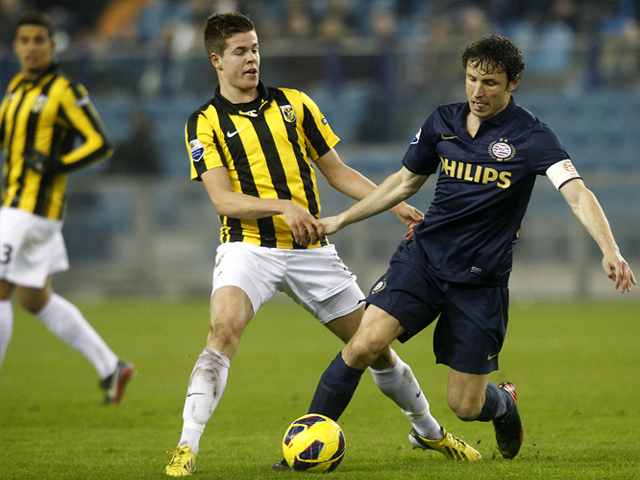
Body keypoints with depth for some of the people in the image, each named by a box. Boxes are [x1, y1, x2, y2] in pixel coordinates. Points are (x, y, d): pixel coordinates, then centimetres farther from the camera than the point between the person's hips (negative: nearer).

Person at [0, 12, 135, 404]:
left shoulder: (64, 92, -11)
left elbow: (101, 144, -13)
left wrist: (56, 166, -24)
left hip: (33, 209, -9)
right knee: (36, 299, 14)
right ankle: (111, 367, 19)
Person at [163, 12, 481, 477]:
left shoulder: (293, 104, 11)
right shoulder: (206, 123, 1)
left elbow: (338, 172, 15)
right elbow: (223, 199, -9)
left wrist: (396, 205, 3)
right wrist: (282, 207, -25)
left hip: (311, 249, 3)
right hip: (249, 246, -3)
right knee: (224, 330, -30)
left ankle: (430, 431, 27)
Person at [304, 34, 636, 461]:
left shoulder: (531, 137, -11)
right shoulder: (443, 122, 3)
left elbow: (578, 194, -22)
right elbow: (405, 182, 19)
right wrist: (340, 220, 18)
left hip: (481, 281, -3)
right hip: (423, 259, 3)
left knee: (465, 405, 1)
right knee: (365, 344, -20)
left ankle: (505, 404, 39)